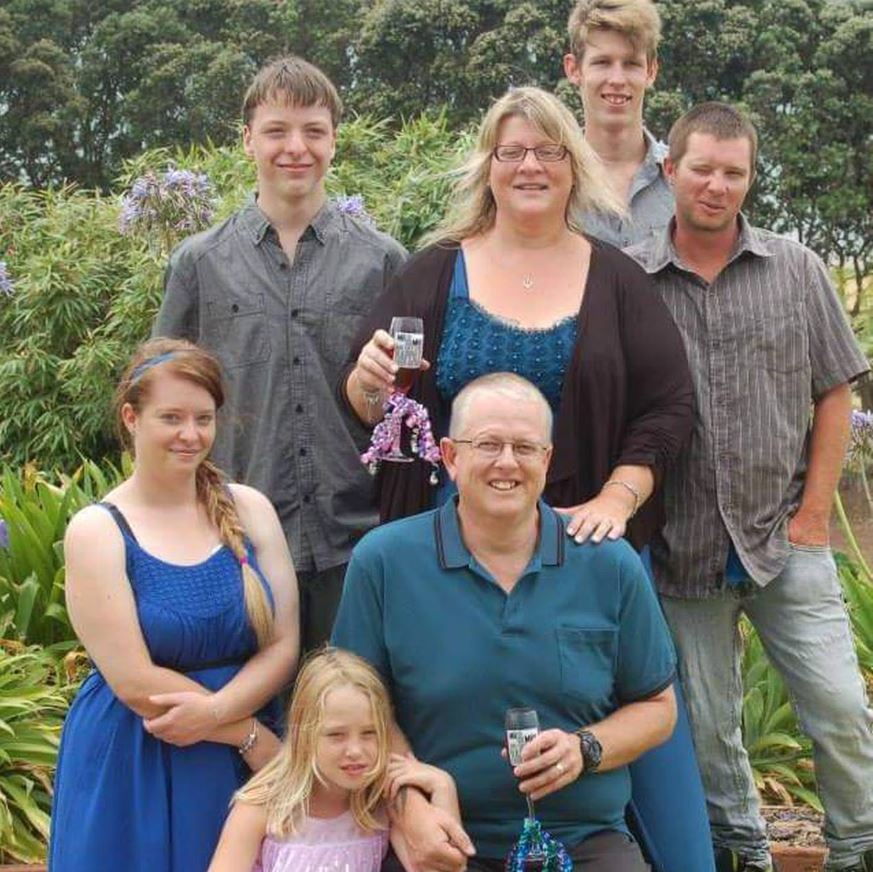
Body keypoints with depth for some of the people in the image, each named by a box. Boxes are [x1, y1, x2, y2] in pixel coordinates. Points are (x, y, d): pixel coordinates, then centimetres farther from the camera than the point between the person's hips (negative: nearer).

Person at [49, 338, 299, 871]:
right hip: (135, 765, -3)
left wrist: (213, 712, -19)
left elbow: (283, 646, -3)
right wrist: (250, 736, -13)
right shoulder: (97, 531, -9)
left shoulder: (250, 510, 0)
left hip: (242, 764, 3)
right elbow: (134, 682, -14)